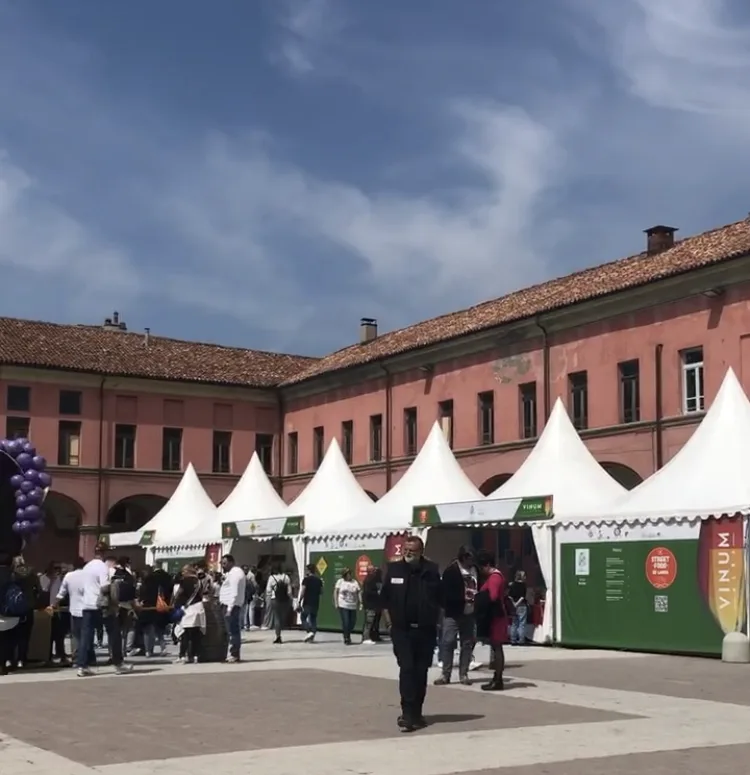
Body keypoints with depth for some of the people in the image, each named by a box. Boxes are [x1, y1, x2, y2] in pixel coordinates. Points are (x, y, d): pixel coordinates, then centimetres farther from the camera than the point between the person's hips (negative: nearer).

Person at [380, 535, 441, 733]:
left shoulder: (431, 570, -2)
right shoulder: (394, 569, -1)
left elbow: (438, 598, 4)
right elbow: (385, 597, 7)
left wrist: (434, 619, -1)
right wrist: (391, 617, 2)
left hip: (425, 630, 1)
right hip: (402, 629, -1)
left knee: (421, 672, 8)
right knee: (407, 669, -11)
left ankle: (416, 713, 18)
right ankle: (408, 714, -12)